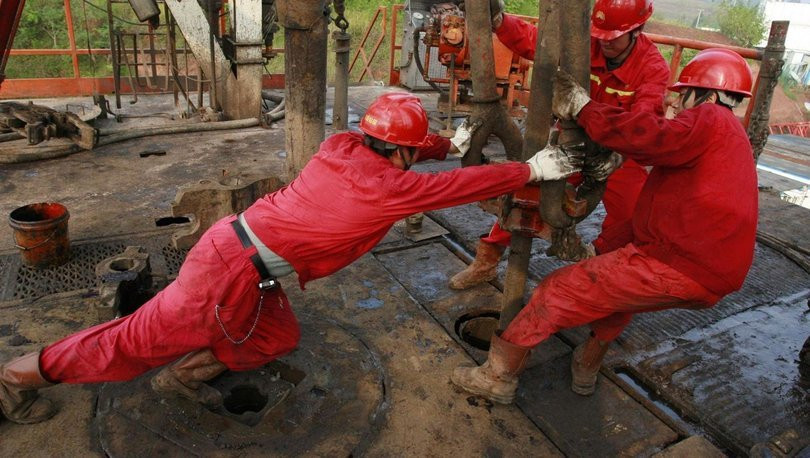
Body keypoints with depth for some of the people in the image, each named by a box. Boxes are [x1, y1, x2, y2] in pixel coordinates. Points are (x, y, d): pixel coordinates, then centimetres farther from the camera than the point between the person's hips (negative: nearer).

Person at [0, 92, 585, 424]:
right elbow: (458, 187, -11)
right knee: (141, 340, 8)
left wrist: (448, 144, 24)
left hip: (238, 245, 8)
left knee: (279, 337, 19)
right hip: (234, 270, -8)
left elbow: (391, 147, 20)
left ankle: (186, 372, 23)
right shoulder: (389, 188, -18)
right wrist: (532, 169, -2)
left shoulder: (341, 146, 1)